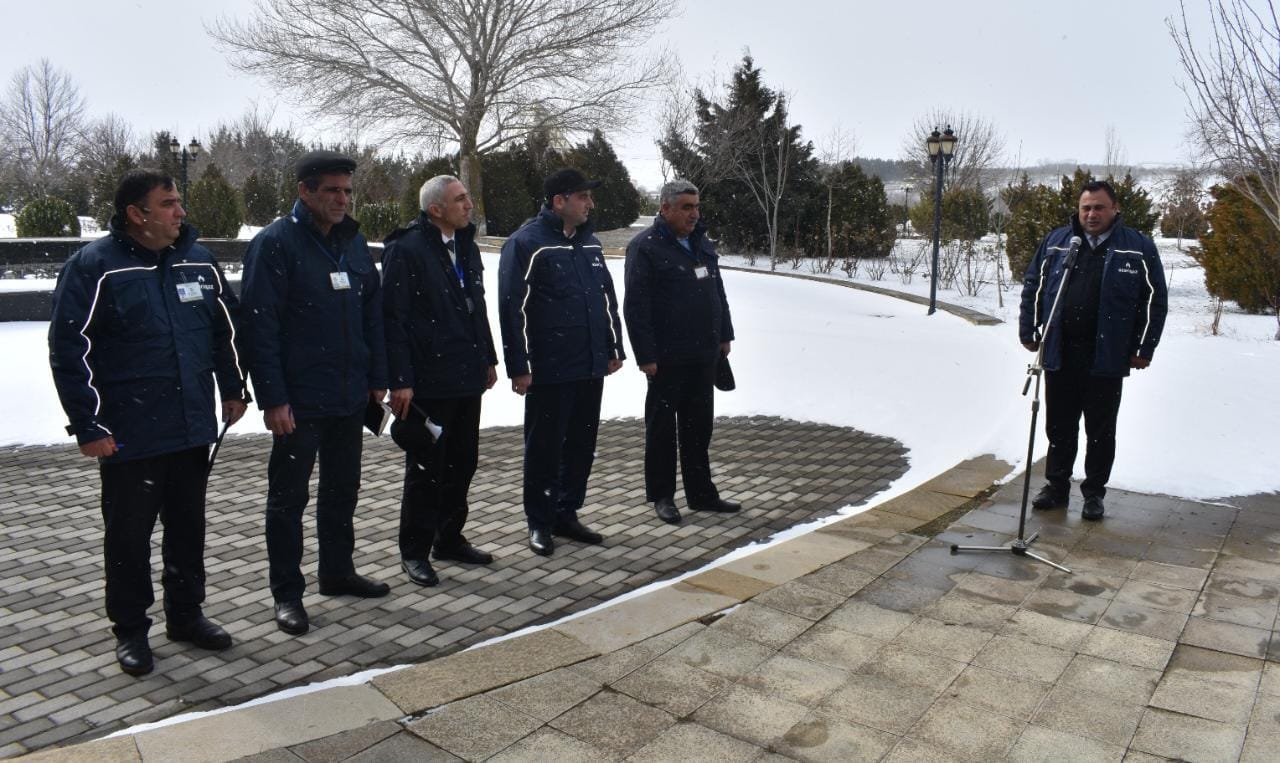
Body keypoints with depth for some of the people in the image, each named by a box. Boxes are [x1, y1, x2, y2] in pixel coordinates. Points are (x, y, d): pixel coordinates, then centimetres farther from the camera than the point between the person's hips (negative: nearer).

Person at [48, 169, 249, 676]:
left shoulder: (199, 260, 6)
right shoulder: (94, 266, -9)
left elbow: (226, 328, 17)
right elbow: (69, 350, -10)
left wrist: (233, 389, 13)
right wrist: (87, 425, -12)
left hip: (193, 428, 5)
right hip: (128, 436, -5)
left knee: (188, 528, 15)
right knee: (129, 534, 7)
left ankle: (186, 614, 30)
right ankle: (130, 629, 22)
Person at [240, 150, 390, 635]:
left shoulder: (353, 242, 9)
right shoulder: (275, 244, -12)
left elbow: (372, 314, 13)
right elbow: (259, 326, -15)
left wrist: (377, 377, 9)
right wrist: (272, 398, -18)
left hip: (349, 396, 7)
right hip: (298, 400, -6)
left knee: (343, 489, 17)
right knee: (289, 497, 5)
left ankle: (337, 572, 33)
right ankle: (287, 593, 17)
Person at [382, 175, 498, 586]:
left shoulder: (466, 247, 13)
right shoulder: (406, 250, -12)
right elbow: (393, 318, -15)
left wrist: (488, 359, 19)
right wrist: (400, 380, -19)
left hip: (468, 379, 8)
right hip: (427, 383, -8)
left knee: (462, 463, 15)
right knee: (425, 468, 2)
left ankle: (450, 538, 30)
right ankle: (414, 551, 15)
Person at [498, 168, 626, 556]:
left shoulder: (590, 242, 13)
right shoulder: (526, 243, -9)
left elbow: (608, 298, 20)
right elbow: (513, 308, -13)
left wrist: (614, 348, 16)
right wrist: (519, 367, -15)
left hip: (591, 367, 7)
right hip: (548, 371, -7)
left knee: (582, 445, 13)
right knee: (545, 448, 3)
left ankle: (566, 514, 27)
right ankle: (540, 523, 17)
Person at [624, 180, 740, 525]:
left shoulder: (702, 243, 12)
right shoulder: (645, 246, -12)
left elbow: (718, 291, 20)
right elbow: (636, 306, -16)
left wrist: (724, 335, 17)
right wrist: (645, 354, -18)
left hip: (703, 354, 7)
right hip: (667, 358, -7)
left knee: (699, 426, 13)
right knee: (662, 427, 5)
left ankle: (701, 493, 23)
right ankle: (662, 496, 16)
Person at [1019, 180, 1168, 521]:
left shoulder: (1139, 247, 1)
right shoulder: (1055, 242, 7)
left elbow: (1155, 300, 2)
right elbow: (1033, 287, 12)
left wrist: (1144, 348, -2)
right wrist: (1029, 332, 6)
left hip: (1106, 360, -2)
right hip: (1059, 355, 2)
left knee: (1101, 431, 8)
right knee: (1059, 427, 11)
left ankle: (1094, 493, 20)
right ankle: (1056, 487, 23)